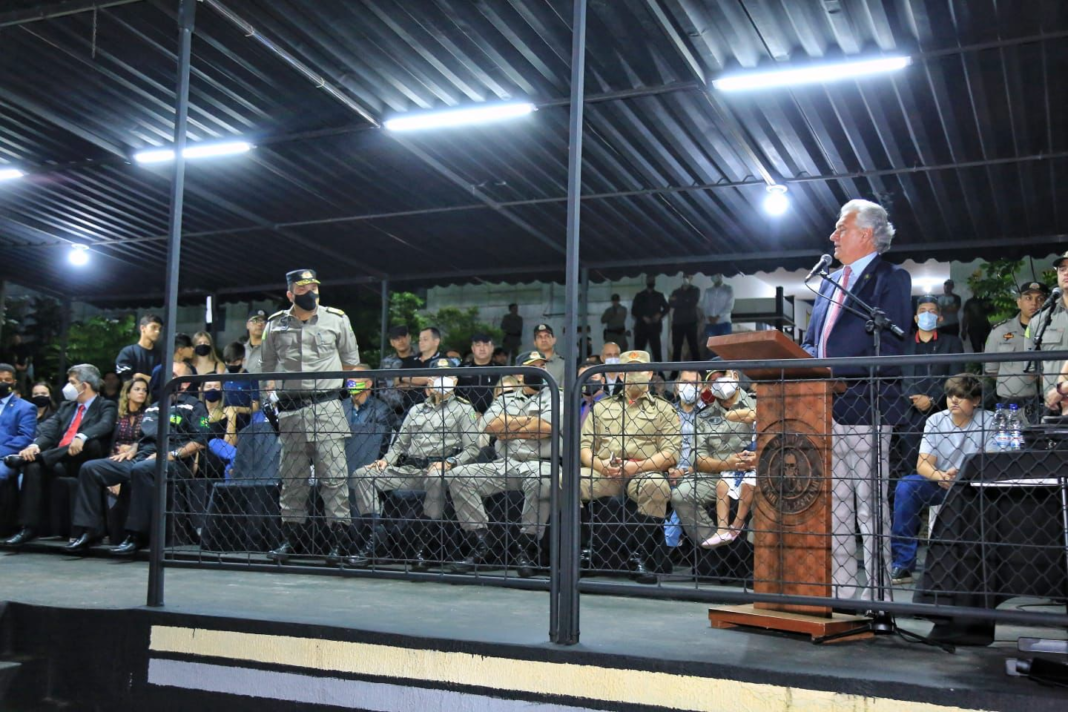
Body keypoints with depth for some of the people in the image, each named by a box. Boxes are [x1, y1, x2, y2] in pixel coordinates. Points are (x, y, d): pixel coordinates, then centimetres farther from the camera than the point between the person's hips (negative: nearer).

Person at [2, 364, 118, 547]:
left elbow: (105, 425, -17)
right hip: (58, 464, 5)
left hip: (84, 463, -5)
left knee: (90, 442, -35)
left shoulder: (106, 407, 6)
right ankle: (29, 527, -26)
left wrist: (82, 437, -37)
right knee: (33, 466, -26)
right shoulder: (66, 407, 25)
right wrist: (35, 445, -14)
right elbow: (49, 431, 9)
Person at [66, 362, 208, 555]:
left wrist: (172, 454, -15)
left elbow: (200, 441, -5)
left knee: (141, 469, -41)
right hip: (141, 457, 8)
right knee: (90, 468, -9)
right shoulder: (153, 408, 30)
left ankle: (137, 536, -34)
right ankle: (90, 530, -12)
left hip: (174, 462, -8)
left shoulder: (193, 406, 8)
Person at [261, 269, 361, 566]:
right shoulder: (275, 325, 9)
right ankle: (289, 538, 16)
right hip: (289, 408, 2)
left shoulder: (337, 319, 6)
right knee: (292, 477, 8)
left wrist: (331, 384, 5)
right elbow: (269, 366, 16)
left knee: (334, 475, -5)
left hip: (327, 406, -2)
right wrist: (271, 397, 4)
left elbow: (350, 361, 13)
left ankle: (339, 539, -1)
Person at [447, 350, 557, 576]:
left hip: (540, 464, -4)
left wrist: (507, 427, 0)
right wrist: (530, 421, 0)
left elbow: (546, 427, -10)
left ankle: (526, 547, -22)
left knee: (541, 479, -40)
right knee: (457, 475, -15)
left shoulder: (554, 398, 9)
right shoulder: (505, 400, 20)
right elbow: (490, 425, 0)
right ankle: (480, 544, -12)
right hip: (504, 466, 4)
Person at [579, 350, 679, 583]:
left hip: (644, 473, -2)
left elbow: (670, 454, 3)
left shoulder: (663, 409, 17)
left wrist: (637, 467, -14)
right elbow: (584, 446, 15)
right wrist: (600, 464, -8)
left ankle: (642, 559, -23)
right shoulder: (601, 407, 26)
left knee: (657, 486, -38)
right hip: (603, 473, 2)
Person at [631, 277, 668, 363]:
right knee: (638, 351, 0)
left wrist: (660, 315, -9)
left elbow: (666, 307, 10)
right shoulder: (639, 296, 8)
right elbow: (633, 311, 2)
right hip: (641, 327, 0)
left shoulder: (659, 296, 12)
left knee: (656, 350, -5)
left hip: (654, 328, 0)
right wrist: (643, 317, -14)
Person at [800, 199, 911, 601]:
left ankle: (876, 596, 5)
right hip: (825, 408, 8)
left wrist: (844, 379, -20)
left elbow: (888, 348, -13)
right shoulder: (831, 281, 20)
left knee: (869, 505, -3)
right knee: (833, 506, 10)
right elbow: (810, 342, 21)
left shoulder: (891, 279, -3)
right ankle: (841, 592, 18)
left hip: (863, 406, -7)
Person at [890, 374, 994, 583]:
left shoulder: (987, 421, -7)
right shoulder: (935, 421, -4)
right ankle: (903, 563, -22)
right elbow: (923, 464, -11)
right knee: (905, 486, -26)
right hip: (939, 485, 2)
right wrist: (940, 476, -35)